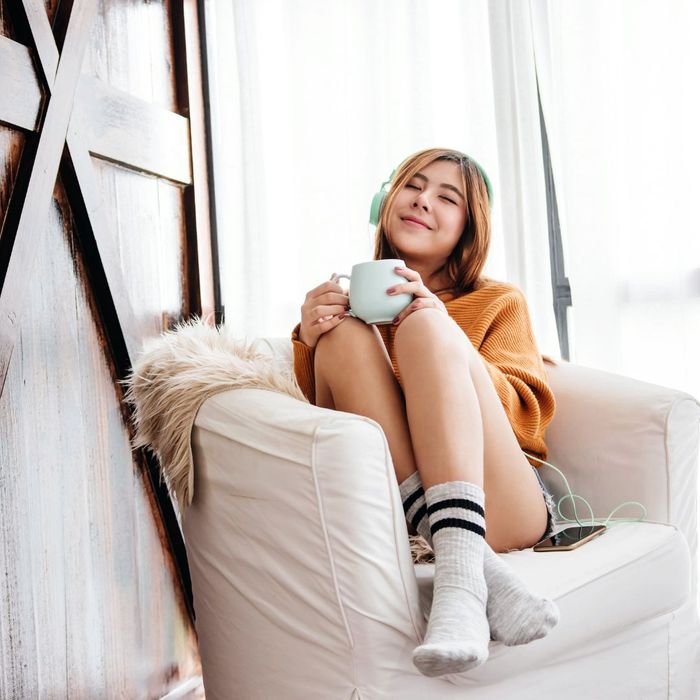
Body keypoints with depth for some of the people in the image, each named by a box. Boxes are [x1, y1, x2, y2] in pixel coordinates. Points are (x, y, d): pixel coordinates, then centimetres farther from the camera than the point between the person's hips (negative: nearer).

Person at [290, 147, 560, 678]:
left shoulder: (500, 301, 21)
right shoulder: (354, 300, 23)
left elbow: (530, 413, 4)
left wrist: (444, 337, -11)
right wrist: (310, 344, -7)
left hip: (503, 507, -1)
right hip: (391, 507, 1)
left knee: (424, 325, -18)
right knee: (345, 333, -16)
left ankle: (459, 578, -39)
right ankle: (480, 570, -32)